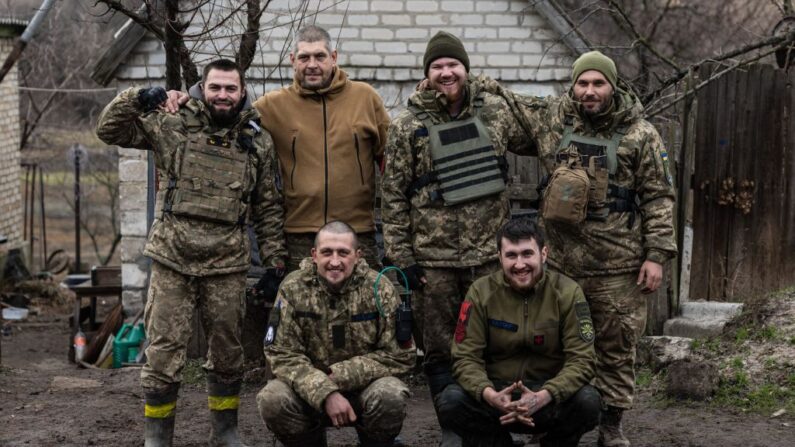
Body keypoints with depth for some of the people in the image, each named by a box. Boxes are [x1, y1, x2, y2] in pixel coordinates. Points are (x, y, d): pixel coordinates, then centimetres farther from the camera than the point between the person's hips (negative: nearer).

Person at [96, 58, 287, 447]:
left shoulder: (258, 141, 6)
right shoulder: (173, 125, 1)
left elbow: (268, 208, 10)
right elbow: (109, 130, 2)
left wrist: (275, 261, 7)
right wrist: (141, 97, -11)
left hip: (227, 265, 2)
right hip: (172, 259, -1)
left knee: (227, 351, 11)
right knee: (163, 350, 1)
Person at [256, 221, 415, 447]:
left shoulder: (379, 289, -10)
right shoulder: (293, 288, -9)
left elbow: (400, 355, -9)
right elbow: (282, 355, -11)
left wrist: (340, 376, -18)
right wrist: (325, 393, -27)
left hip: (364, 387, -1)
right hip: (311, 391, 1)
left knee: (390, 397, -33)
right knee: (272, 400, -28)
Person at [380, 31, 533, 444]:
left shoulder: (496, 111, 3)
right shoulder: (407, 126, -3)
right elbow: (393, 196, -2)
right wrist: (402, 257, -6)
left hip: (489, 252, 2)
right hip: (434, 258, -1)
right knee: (440, 348, 6)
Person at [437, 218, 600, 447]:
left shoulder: (567, 292, -8)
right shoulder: (481, 292, -6)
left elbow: (581, 359, -13)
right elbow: (466, 357, -9)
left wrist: (543, 396, -31)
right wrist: (489, 395, -31)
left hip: (549, 396, -1)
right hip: (498, 392, 1)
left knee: (588, 401, -32)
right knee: (451, 400, -28)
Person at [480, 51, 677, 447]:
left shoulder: (640, 134, -3)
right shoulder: (553, 117, 4)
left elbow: (659, 197, -2)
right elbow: (509, 105, 18)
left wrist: (656, 254, -7)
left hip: (618, 265, -2)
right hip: (561, 261, 3)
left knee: (617, 347, 6)